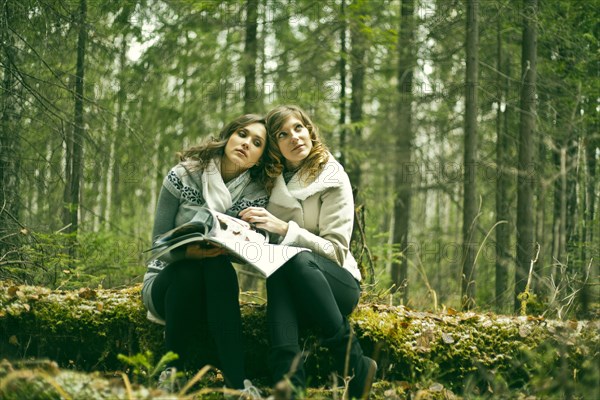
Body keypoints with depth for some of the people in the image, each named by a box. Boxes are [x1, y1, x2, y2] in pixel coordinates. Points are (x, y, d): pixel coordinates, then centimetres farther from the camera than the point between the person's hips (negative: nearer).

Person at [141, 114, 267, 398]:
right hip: (167, 282, -1)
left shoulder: (256, 193, -2)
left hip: (211, 291, 2)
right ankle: (173, 371, -23)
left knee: (218, 266, -34)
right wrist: (188, 252, -30)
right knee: (190, 270, -37)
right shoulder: (183, 175, -9)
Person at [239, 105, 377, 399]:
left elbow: (336, 250, -9)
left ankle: (355, 366, -32)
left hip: (338, 283, -2)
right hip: (287, 284, 2)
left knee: (297, 259, -36)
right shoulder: (272, 181, 11)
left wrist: (284, 228, -20)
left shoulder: (332, 179, -1)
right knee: (277, 266, -34)